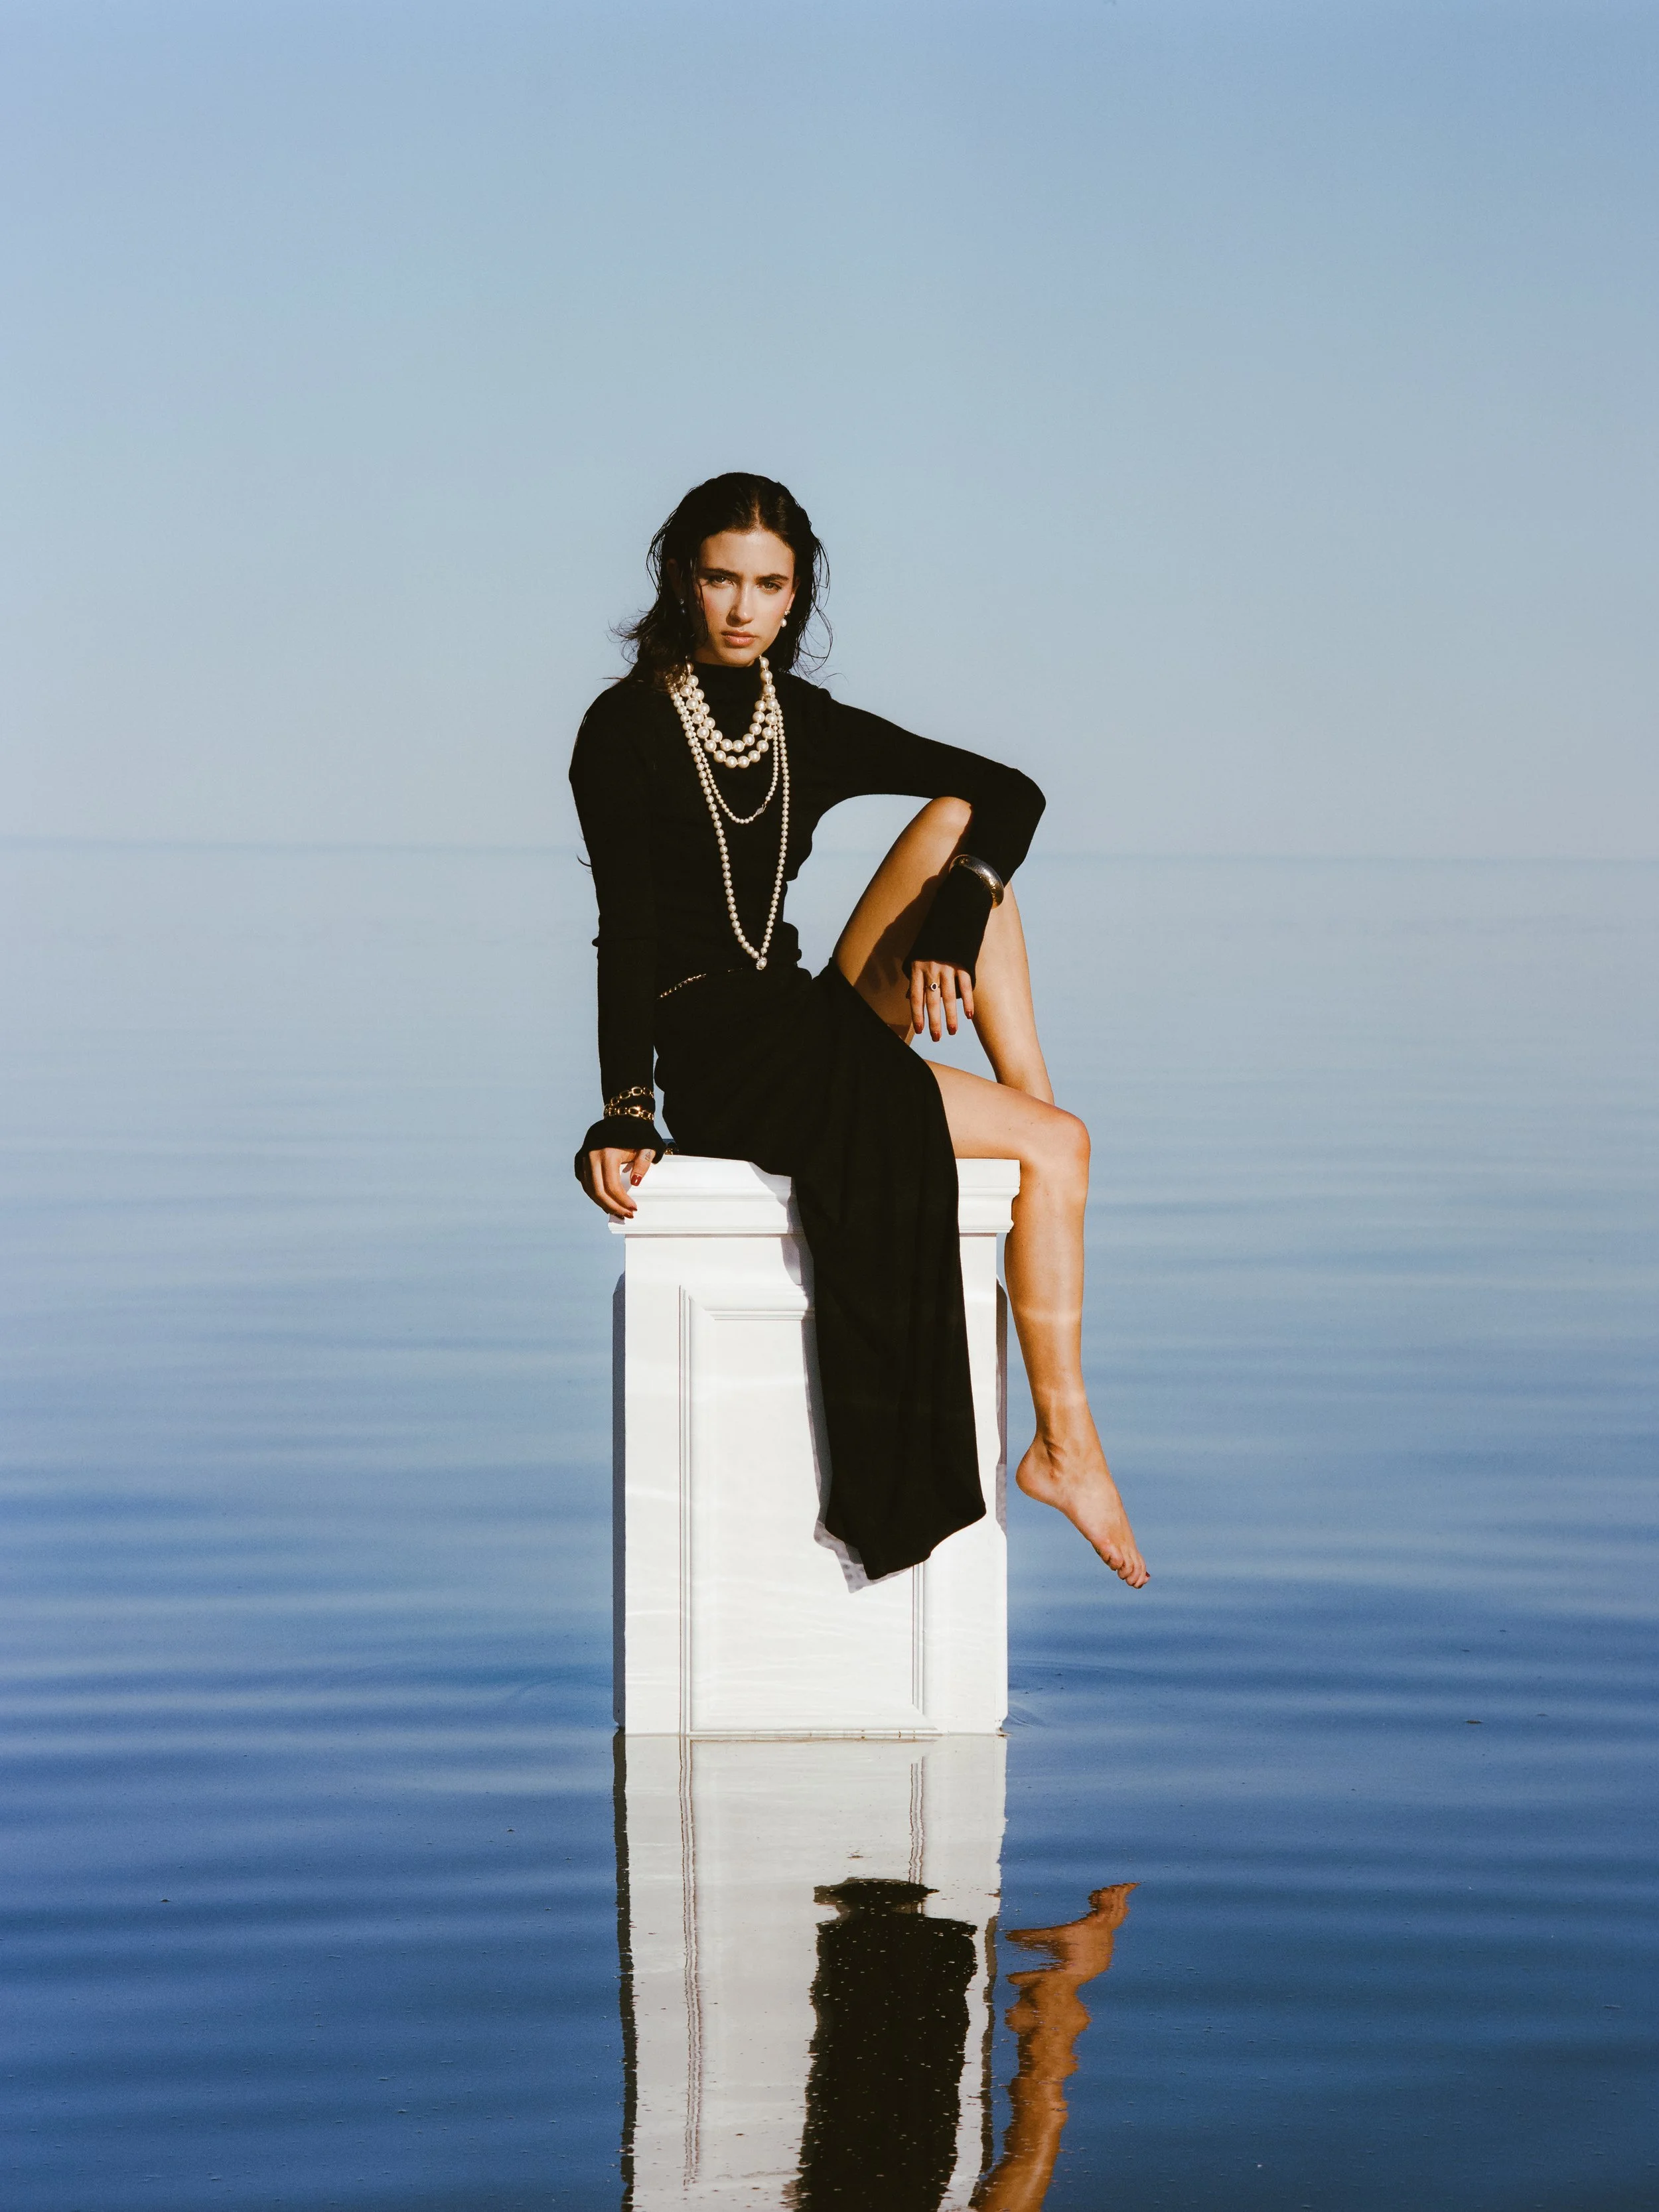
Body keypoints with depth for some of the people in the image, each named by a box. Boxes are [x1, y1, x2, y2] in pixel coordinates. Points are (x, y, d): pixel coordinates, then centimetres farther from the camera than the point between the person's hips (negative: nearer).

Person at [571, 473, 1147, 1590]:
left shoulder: (808, 724, 11)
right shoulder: (626, 729, -5)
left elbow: (1008, 790, 3)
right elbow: (628, 936, -11)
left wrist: (955, 921, -16)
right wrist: (624, 1112, -23)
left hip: (821, 1031, 6)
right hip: (721, 1058, -6)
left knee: (956, 824, -11)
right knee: (1054, 1148, -16)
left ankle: (1035, 1115, -13)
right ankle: (1063, 1439, -13)